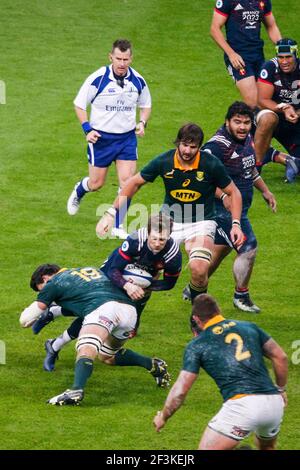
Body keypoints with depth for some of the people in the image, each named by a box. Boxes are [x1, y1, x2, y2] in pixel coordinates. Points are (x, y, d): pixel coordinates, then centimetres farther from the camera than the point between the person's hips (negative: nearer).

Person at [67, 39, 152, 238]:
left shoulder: (138, 81, -5)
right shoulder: (97, 79, -15)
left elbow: (146, 105, 14)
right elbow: (79, 105, -3)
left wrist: (142, 123, -5)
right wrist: (87, 129, -14)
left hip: (127, 137, 2)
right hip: (101, 137, -2)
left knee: (128, 181, -9)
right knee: (96, 183, 7)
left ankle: (118, 226, 6)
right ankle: (78, 192, 44)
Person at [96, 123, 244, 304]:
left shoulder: (212, 164, -17)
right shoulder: (163, 162, -13)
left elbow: (233, 192, -2)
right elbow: (135, 183, 2)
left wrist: (236, 224, -13)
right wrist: (111, 213, -3)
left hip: (201, 222, -2)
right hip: (170, 220, 2)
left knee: (199, 269, -26)